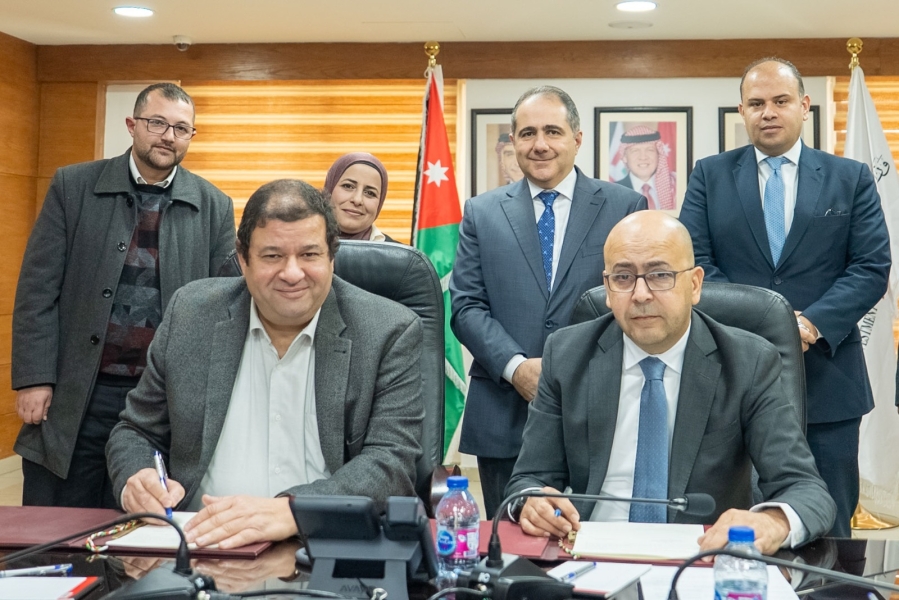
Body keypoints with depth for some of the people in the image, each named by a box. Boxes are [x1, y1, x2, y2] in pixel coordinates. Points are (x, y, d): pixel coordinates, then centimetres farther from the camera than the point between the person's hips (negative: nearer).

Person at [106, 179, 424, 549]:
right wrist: (136, 478, -9)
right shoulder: (191, 314, 5)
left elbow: (392, 463, -12)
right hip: (197, 542, 2)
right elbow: (136, 432, 14)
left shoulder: (391, 334, -4)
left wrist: (291, 510, -29)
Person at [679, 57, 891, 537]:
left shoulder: (852, 179, 8)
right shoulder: (709, 175, 8)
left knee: (827, 531, 9)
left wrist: (810, 324, -16)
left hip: (827, 378, 1)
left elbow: (872, 267, 0)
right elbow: (695, 262, -2)